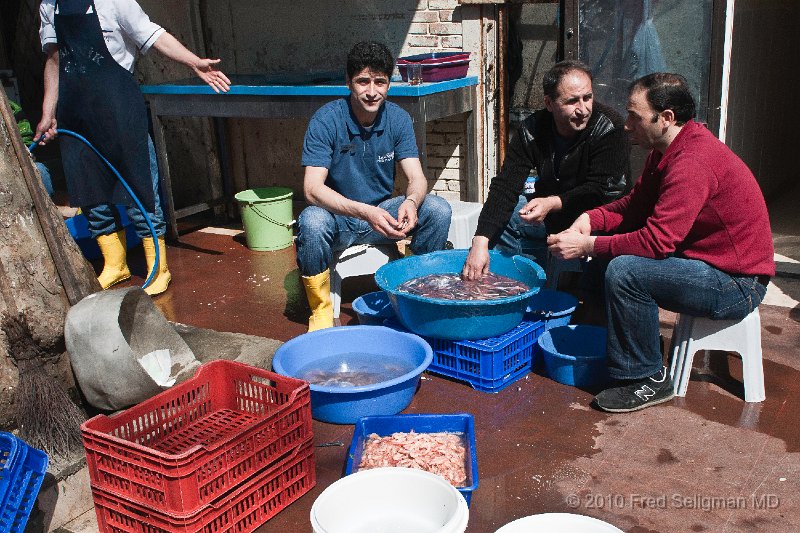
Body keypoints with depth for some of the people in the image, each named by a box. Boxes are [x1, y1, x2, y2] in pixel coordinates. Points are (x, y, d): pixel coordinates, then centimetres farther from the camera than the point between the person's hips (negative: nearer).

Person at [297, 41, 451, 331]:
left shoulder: (398, 119, -6)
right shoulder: (326, 120, -17)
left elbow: (417, 178, -11)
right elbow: (312, 188, -25)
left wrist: (411, 201, -37)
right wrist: (365, 212, -41)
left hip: (383, 212, 3)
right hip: (338, 217, -3)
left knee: (438, 209, -20)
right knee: (311, 221, -36)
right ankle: (321, 309, -13)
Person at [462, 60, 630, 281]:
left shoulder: (609, 128, -21)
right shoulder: (532, 129, -10)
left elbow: (601, 192, -21)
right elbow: (505, 186, -17)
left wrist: (552, 203, -36)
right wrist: (481, 241, -29)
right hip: (547, 207, 5)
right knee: (499, 217, -11)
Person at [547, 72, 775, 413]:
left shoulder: (693, 162, -27)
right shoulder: (667, 149, 5)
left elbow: (656, 241, -30)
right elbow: (635, 205, 11)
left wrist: (587, 246, -24)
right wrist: (590, 219, -7)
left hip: (736, 284, -10)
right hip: (708, 260, 10)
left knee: (624, 271, -26)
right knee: (610, 254, 5)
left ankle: (647, 380, -11)